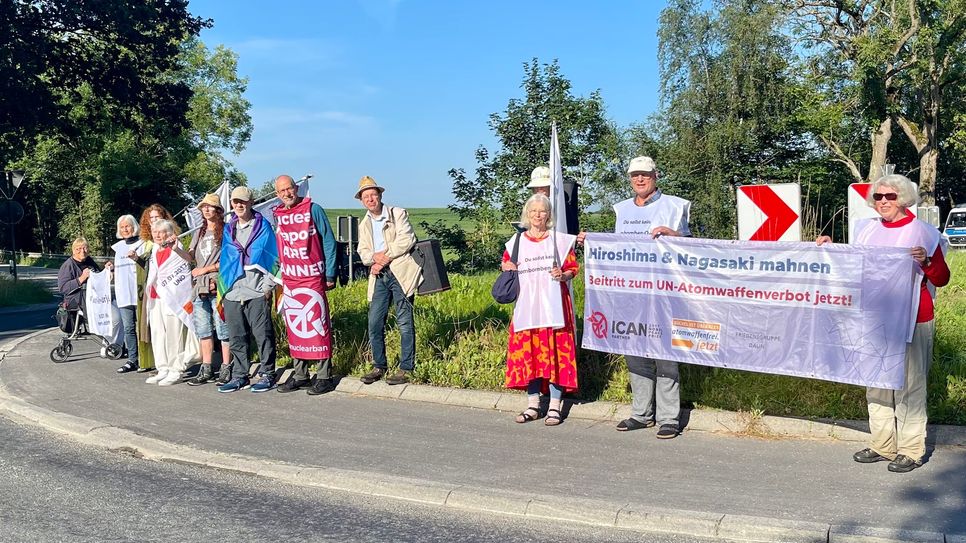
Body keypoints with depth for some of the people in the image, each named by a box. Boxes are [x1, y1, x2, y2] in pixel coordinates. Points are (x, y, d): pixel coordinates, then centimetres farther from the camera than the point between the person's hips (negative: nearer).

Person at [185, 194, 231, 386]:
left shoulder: (225, 231, -2)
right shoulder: (199, 233, 20)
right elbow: (190, 256, 13)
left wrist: (205, 269, -7)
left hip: (217, 286, -7)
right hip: (200, 287, 7)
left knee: (223, 330, -6)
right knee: (203, 330, 9)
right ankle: (206, 370, 15)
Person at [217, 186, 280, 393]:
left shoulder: (263, 226, 3)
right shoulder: (228, 229, 16)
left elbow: (273, 257, 0)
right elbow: (225, 260, 20)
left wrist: (268, 285, -7)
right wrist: (222, 289, 13)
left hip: (257, 292, -5)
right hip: (232, 293, 5)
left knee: (263, 334, -3)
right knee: (236, 337, 8)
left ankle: (267, 374, 4)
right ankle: (239, 375, 17)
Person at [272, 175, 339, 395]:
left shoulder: (313, 210, -3)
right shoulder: (276, 215, 10)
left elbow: (328, 242, -2)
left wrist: (330, 275, -6)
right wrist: (277, 276, 9)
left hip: (313, 278, -5)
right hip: (289, 279, 5)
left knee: (317, 326, -4)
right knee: (294, 327, 8)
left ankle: (324, 376, 1)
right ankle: (300, 375, 16)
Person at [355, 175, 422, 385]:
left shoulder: (398, 214, 3)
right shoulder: (364, 224, 19)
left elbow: (407, 240, -9)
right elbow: (363, 252, 12)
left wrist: (385, 257, -11)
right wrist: (375, 257, -11)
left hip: (400, 273, -5)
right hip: (379, 276, 5)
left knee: (404, 322, -3)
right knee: (374, 323, 3)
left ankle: (406, 369, 3)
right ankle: (379, 366, 16)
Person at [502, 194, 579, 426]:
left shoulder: (560, 240, 4)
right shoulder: (517, 241, 11)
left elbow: (572, 268, 7)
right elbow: (506, 265, 22)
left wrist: (563, 275, -13)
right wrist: (507, 268, 0)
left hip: (553, 306, -3)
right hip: (526, 307, 3)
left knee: (555, 353, -4)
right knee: (527, 353, 3)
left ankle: (555, 407, 3)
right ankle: (533, 405, 13)